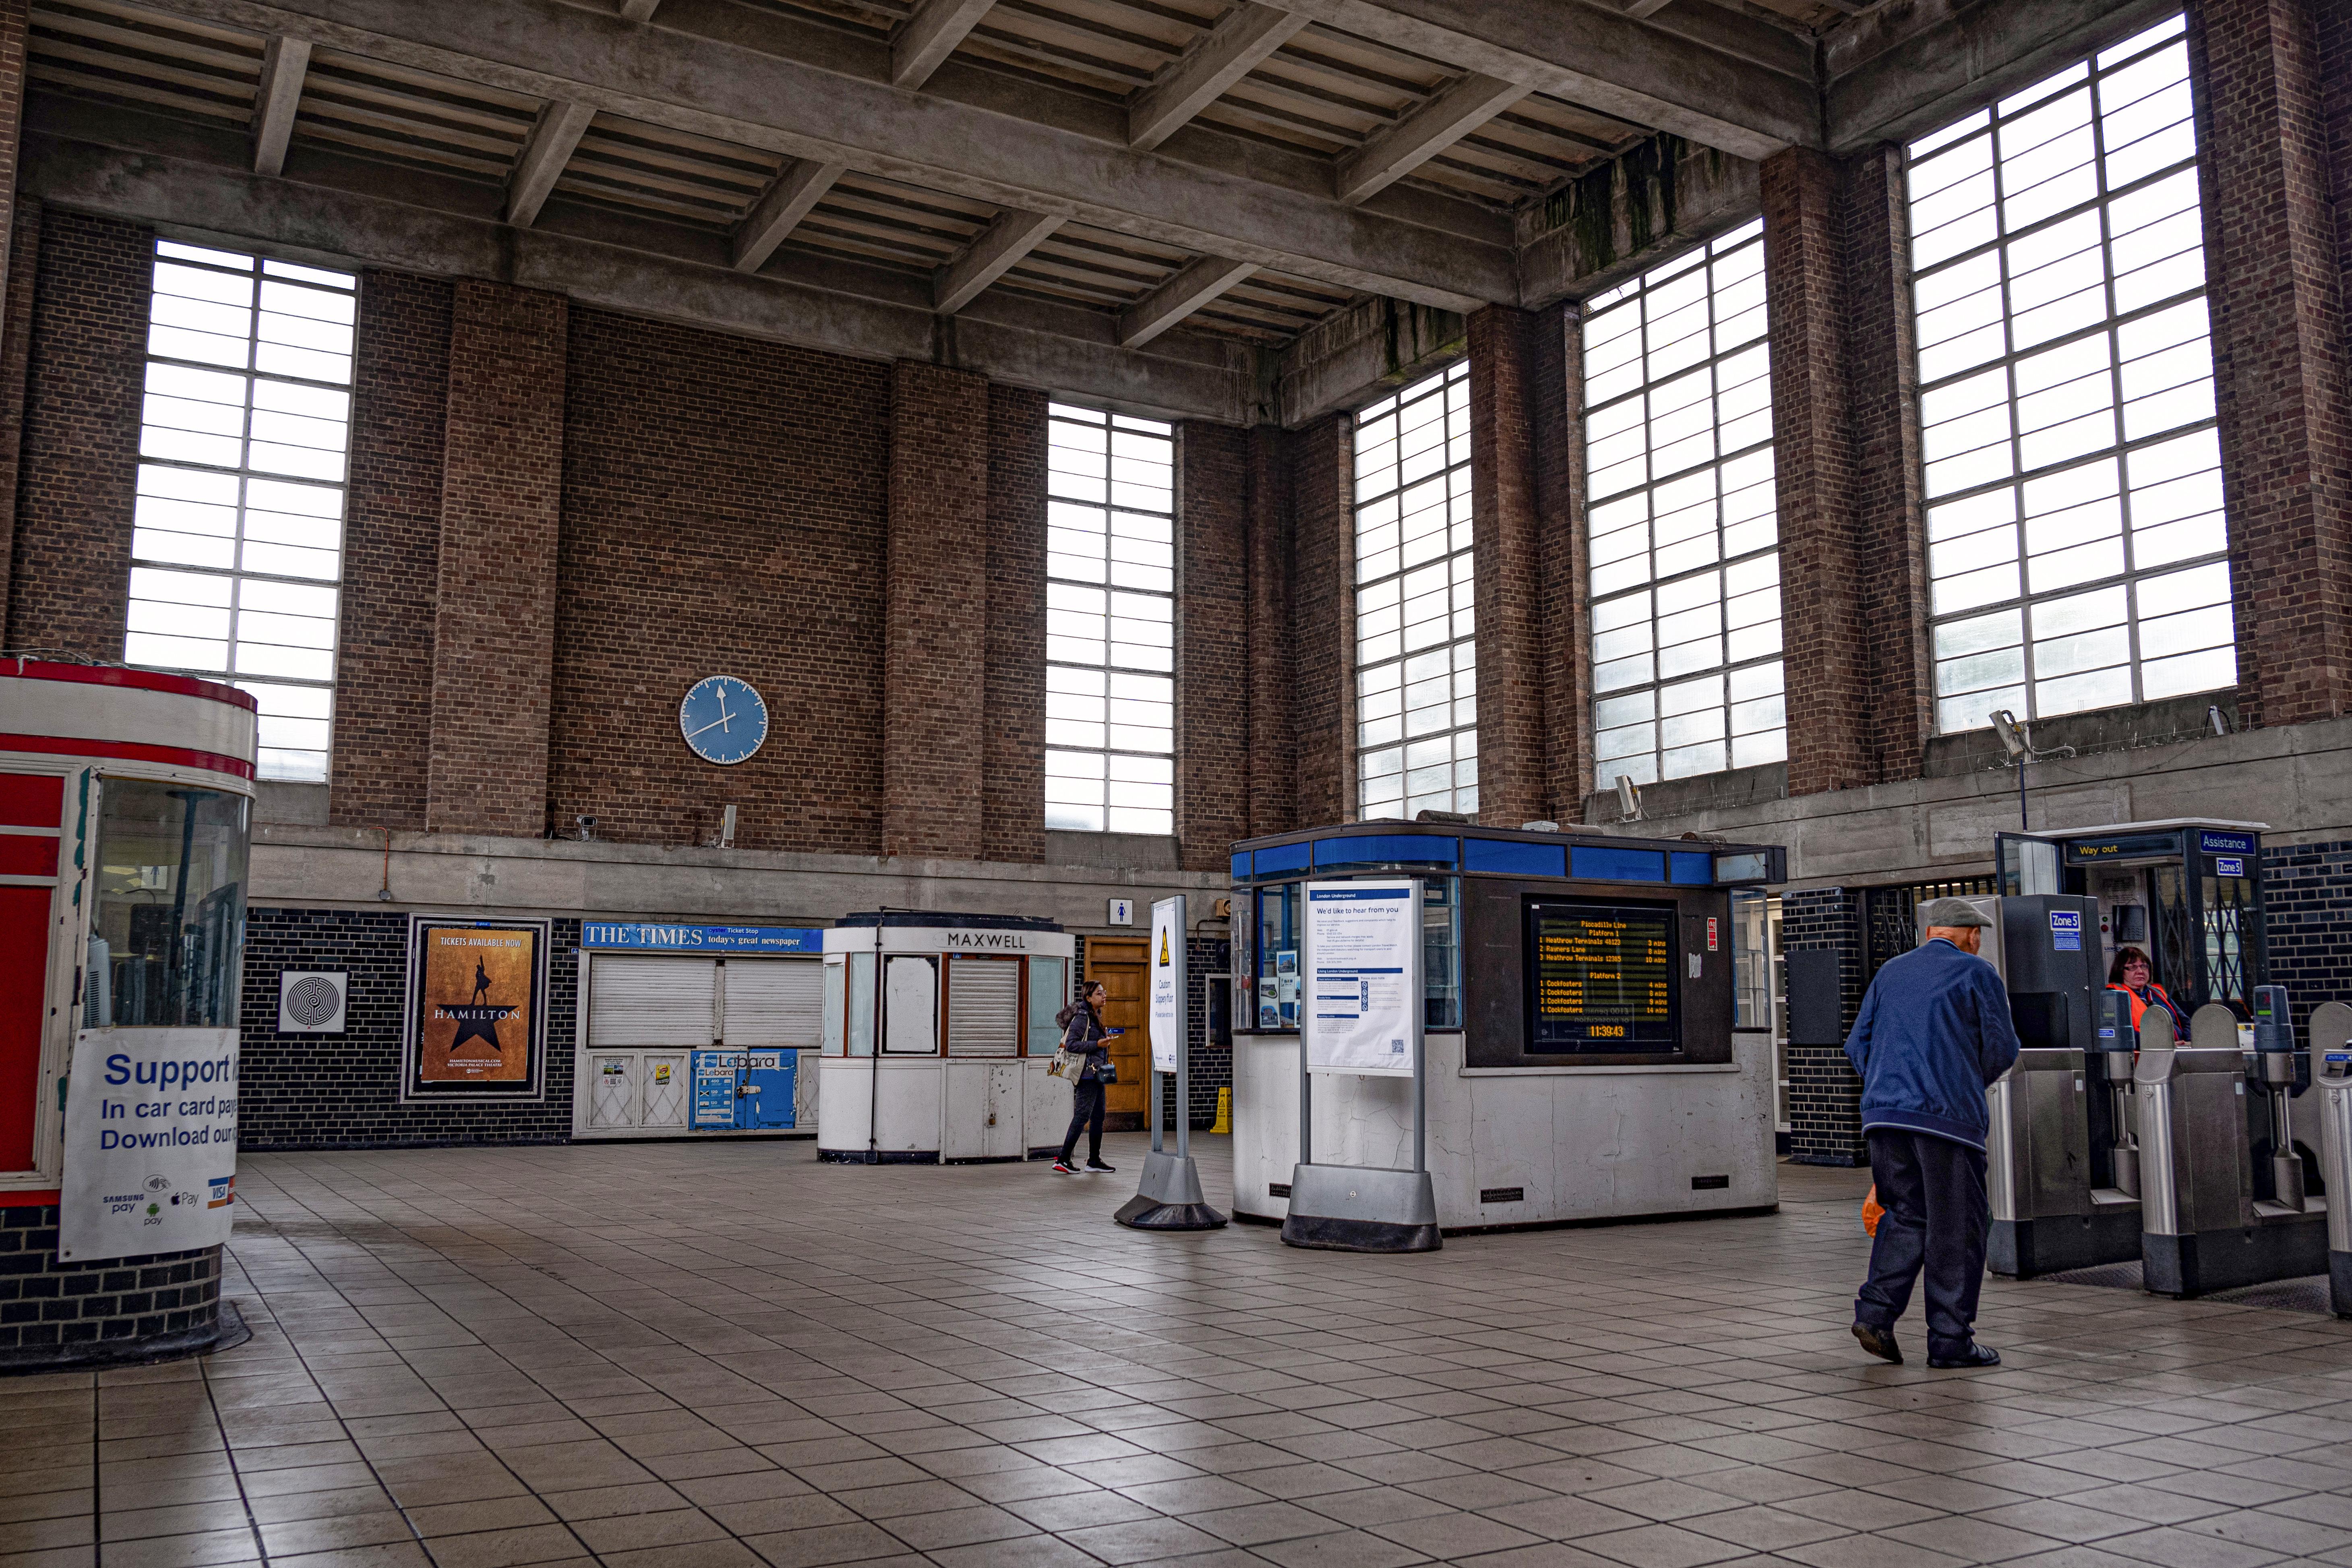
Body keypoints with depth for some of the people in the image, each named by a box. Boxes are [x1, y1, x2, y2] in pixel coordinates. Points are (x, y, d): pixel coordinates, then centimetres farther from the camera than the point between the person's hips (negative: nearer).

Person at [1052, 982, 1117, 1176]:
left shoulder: (1095, 1017, 16)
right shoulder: (1082, 1018, -14)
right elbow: (1071, 1044, -20)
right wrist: (1097, 1044, -21)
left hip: (1096, 1073, 10)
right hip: (1087, 1074, -10)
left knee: (1098, 1116, 11)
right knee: (1082, 1116, -9)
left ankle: (1094, 1161, 16)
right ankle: (1063, 1159, -5)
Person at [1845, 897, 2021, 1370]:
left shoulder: (1891, 972, 17)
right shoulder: (1977, 973, 3)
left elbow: (1858, 1044, 16)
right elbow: (2002, 1050, 2)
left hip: (1884, 1114, 5)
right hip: (1948, 1115, -5)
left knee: (1906, 1214, 13)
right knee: (1956, 1226, 3)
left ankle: (1876, 1311, -1)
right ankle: (1951, 1339, 7)